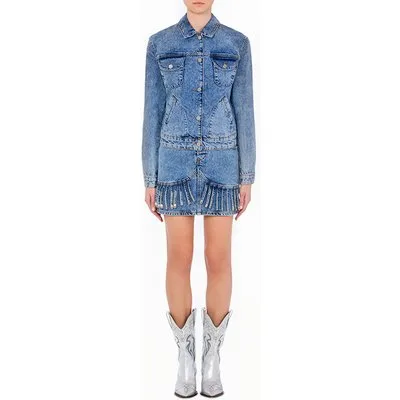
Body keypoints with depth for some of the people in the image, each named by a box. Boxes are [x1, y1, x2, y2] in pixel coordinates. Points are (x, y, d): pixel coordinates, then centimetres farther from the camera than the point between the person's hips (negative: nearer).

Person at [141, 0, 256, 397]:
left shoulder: (237, 43, 4)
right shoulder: (160, 44, 5)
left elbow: (244, 112, 3)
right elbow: (153, 113, 4)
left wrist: (247, 178, -1)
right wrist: (150, 179, 1)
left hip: (220, 162, 0)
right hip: (176, 161, 0)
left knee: (218, 260, 1)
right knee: (179, 259, 0)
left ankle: (213, 354, 19)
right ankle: (185, 355, 17)